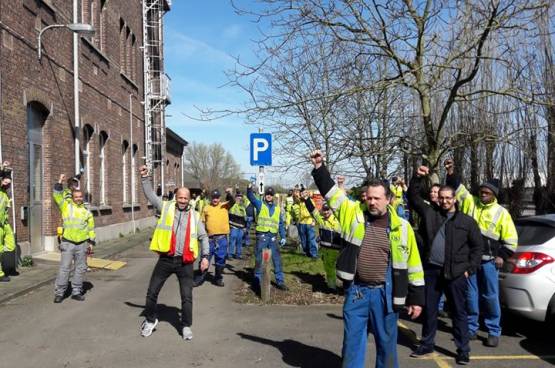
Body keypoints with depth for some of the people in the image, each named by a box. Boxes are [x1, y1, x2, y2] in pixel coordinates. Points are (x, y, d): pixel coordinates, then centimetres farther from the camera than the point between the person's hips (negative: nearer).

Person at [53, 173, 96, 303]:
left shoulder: (86, 212, 11)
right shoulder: (66, 206, 5)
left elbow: (91, 229, 13)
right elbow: (57, 195, -7)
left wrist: (91, 242, 9)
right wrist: (60, 182, -17)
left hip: (82, 244, 3)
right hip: (68, 243, -3)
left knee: (80, 269, 7)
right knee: (64, 268, -3)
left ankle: (76, 291, 17)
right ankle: (59, 292, 5)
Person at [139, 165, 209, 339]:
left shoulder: (195, 215, 4)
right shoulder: (166, 207, 2)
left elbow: (203, 236, 8)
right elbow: (150, 194, 1)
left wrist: (205, 256, 1)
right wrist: (145, 178, -10)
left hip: (185, 262, 0)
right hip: (165, 259, 0)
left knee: (187, 297, 6)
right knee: (152, 292, 10)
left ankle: (186, 326, 23)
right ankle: (150, 320, 34)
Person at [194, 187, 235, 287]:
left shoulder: (225, 205, 4)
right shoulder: (206, 208, 7)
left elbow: (233, 202, -15)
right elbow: (203, 223, 11)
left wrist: (229, 194, -35)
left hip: (222, 238, 0)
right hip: (209, 238, 1)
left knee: (220, 260, 8)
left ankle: (218, 279, 23)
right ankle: (200, 278, 17)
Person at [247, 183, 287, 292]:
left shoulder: (277, 208, 13)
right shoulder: (260, 204, 4)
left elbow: (280, 224, 17)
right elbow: (251, 197, -13)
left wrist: (283, 237, 10)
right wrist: (250, 186, -30)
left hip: (273, 237, 3)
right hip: (262, 236, -3)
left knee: (277, 259, 8)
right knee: (259, 260, 3)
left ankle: (280, 281, 18)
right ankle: (257, 282, 11)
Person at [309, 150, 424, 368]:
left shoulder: (401, 227, -3)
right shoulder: (354, 214, -1)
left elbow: (414, 265, 1)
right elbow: (331, 192, -2)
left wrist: (416, 298, 2)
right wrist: (319, 167, -14)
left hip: (385, 294, -1)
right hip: (356, 291, 1)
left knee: (386, 343, 14)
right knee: (352, 341, 11)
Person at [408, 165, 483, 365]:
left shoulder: (467, 221, 3)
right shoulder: (429, 212, 7)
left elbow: (477, 245, 7)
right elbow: (413, 197, 7)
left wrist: (470, 268, 0)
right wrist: (417, 177, -6)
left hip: (456, 273, -2)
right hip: (431, 270, 2)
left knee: (459, 312, 7)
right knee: (429, 310, 12)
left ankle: (463, 350, 20)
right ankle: (427, 345, 27)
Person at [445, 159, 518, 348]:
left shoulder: (501, 212, 2)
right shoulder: (470, 203, 5)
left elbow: (511, 238, 5)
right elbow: (457, 188, -4)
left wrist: (502, 256, -1)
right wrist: (451, 173, -19)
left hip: (489, 261, -1)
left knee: (490, 296, 5)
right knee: (470, 295, 9)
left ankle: (494, 332, 16)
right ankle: (471, 328, 20)